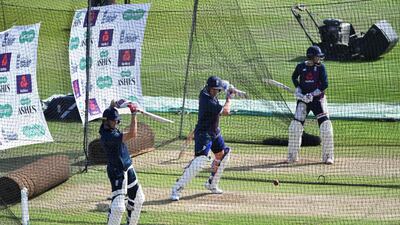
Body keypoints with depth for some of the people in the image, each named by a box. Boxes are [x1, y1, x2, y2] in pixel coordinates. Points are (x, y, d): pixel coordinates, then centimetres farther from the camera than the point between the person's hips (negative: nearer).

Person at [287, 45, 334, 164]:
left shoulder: (320, 67, -5)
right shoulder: (301, 66, -3)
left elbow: (324, 85, -10)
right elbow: (294, 77, 17)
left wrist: (312, 94, -17)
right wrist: (298, 89, 2)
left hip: (318, 99, -1)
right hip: (303, 100, 1)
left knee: (326, 127, -11)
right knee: (295, 126, -7)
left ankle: (328, 156, 0)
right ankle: (292, 155, 7)